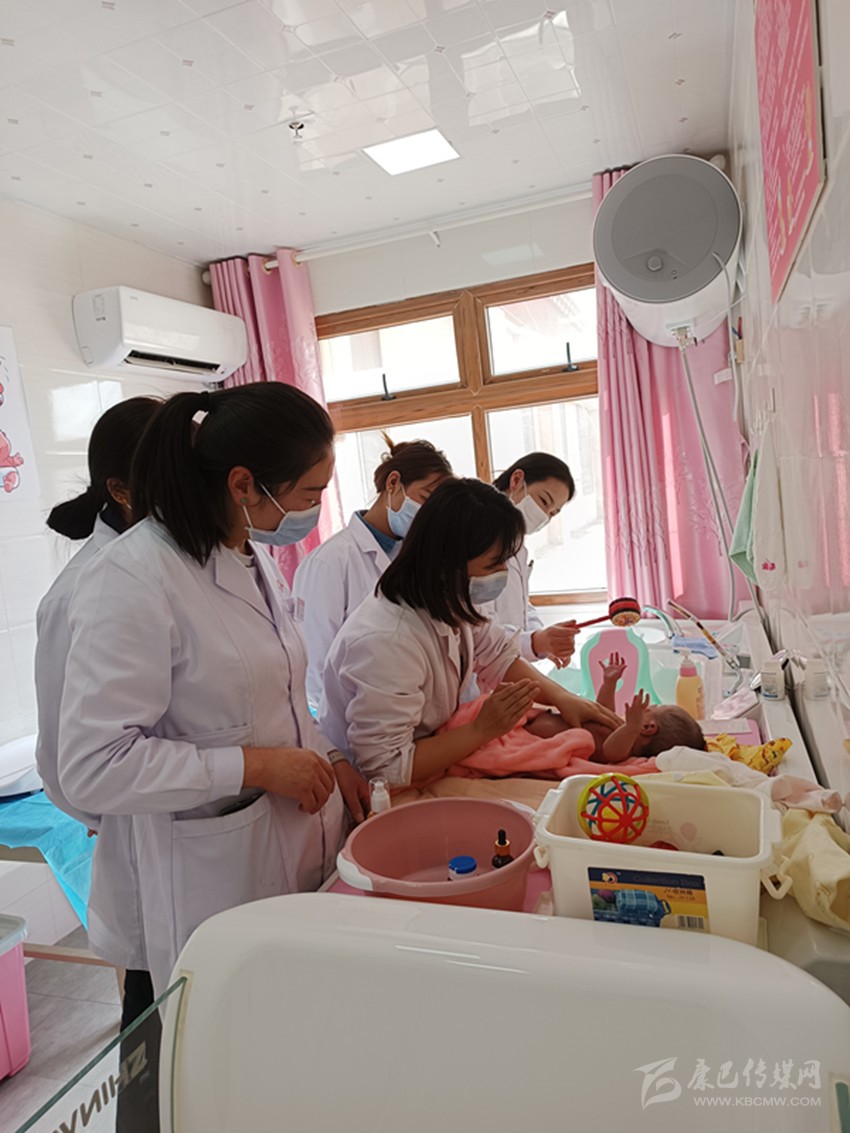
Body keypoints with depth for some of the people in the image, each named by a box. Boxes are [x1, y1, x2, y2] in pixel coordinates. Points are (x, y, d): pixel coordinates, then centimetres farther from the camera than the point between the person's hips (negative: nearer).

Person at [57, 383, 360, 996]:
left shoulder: (256, 556, 8)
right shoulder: (132, 580, -20)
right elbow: (92, 767, -22)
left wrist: (327, 761, 6)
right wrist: (255, 766, -20)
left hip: (307, 848, 7)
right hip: (219, 871, -7)